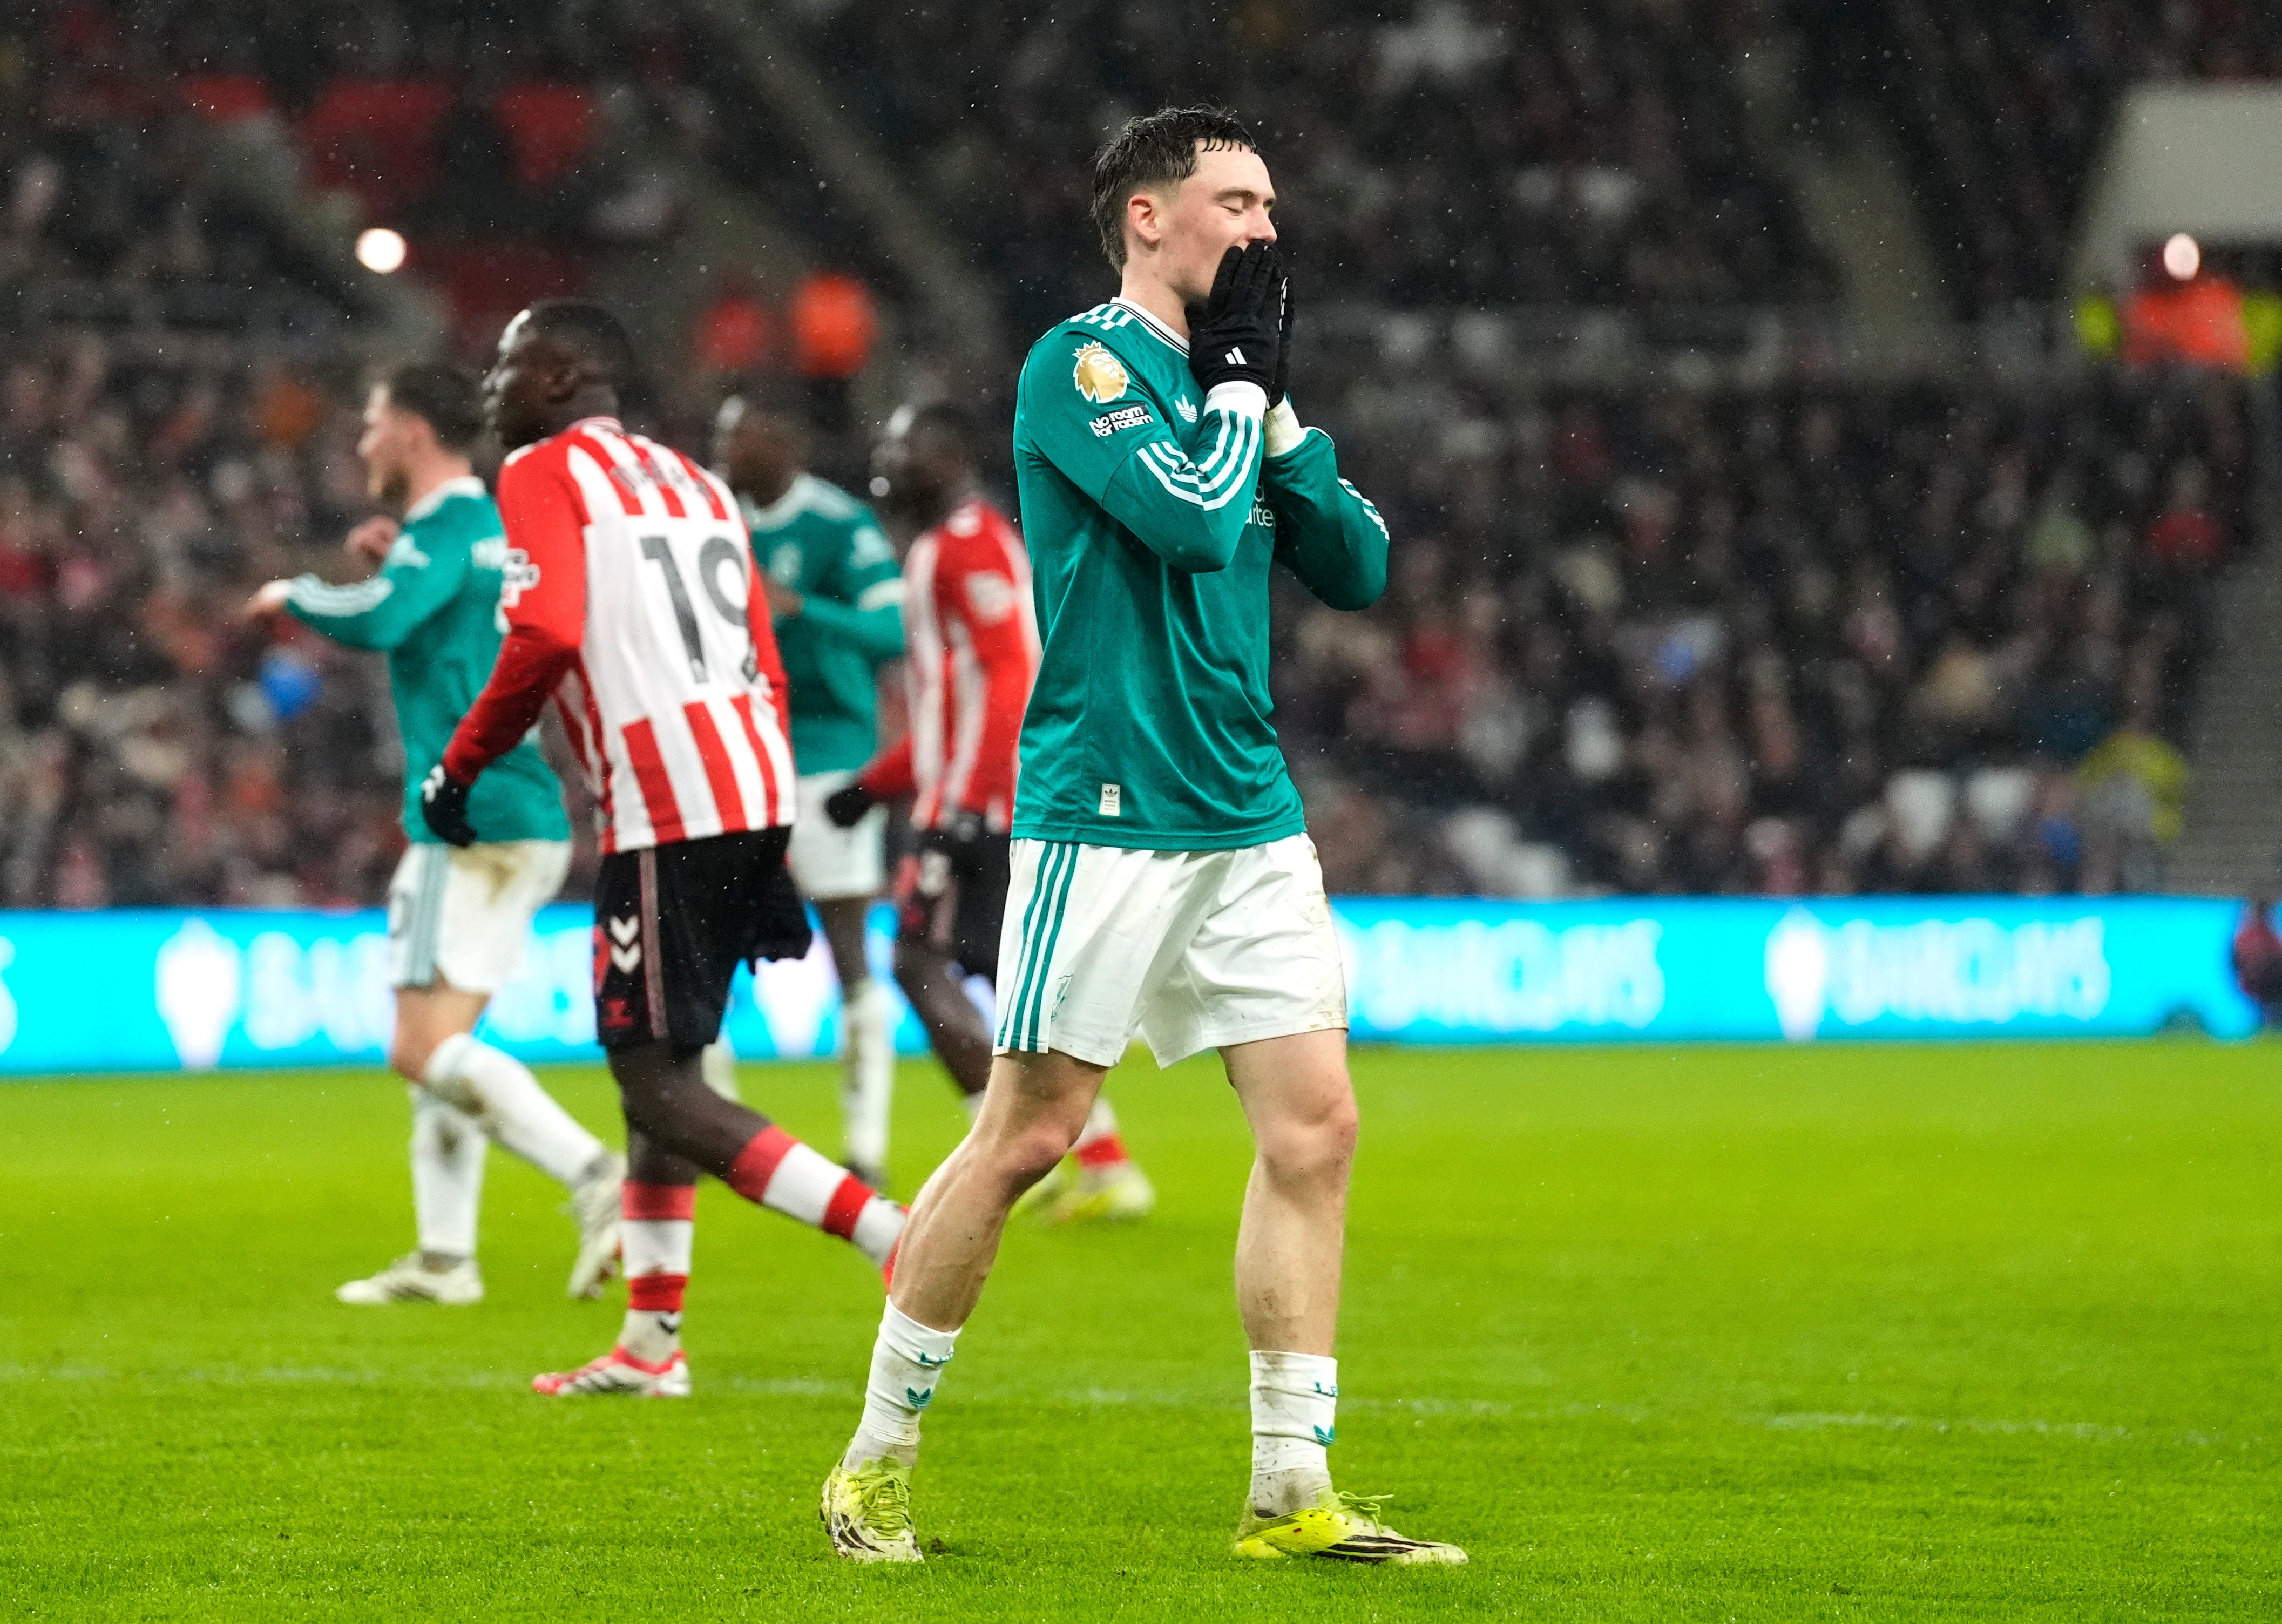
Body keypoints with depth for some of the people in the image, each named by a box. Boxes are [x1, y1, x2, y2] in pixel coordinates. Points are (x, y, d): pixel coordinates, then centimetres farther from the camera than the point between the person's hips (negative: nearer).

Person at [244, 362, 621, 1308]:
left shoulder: (447, 529, -11)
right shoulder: (494, 528, 18)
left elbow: (377, 622, -29)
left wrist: (294, 594, -9)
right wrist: (394, 560, 19)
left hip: (476, 824, -10)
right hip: (527, 817, 10)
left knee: (425, 1047, -11)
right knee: (436, 1040, 14)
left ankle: (596, 1177, -22)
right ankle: (444, 1258, 15)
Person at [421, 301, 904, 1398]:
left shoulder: (544, 474, -1)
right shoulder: (690, 483, 23)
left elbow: (546, 639, -17)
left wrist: (460, 766, -5)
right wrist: (768, 857, 23)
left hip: (667, 812, -9)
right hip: (755, 790, 9)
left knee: (656, 1083, -6)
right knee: (654, 1065, 16)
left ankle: (899, 1240, -17)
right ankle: (649, 1346, 20)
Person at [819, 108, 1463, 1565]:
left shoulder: (1225, 383, 16)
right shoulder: (1082, 364, -7)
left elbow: (1360, 569, 12)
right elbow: (1191, 517, -22)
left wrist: (1276, 410, 1)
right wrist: (1241, 379, -7)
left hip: (1250, 816, 7)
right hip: (1105, 815, -7)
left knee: (1315, 1125, -1)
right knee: (1026, 1135, -3)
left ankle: (1294, 1496, 3)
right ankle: (876, 1467, 10)